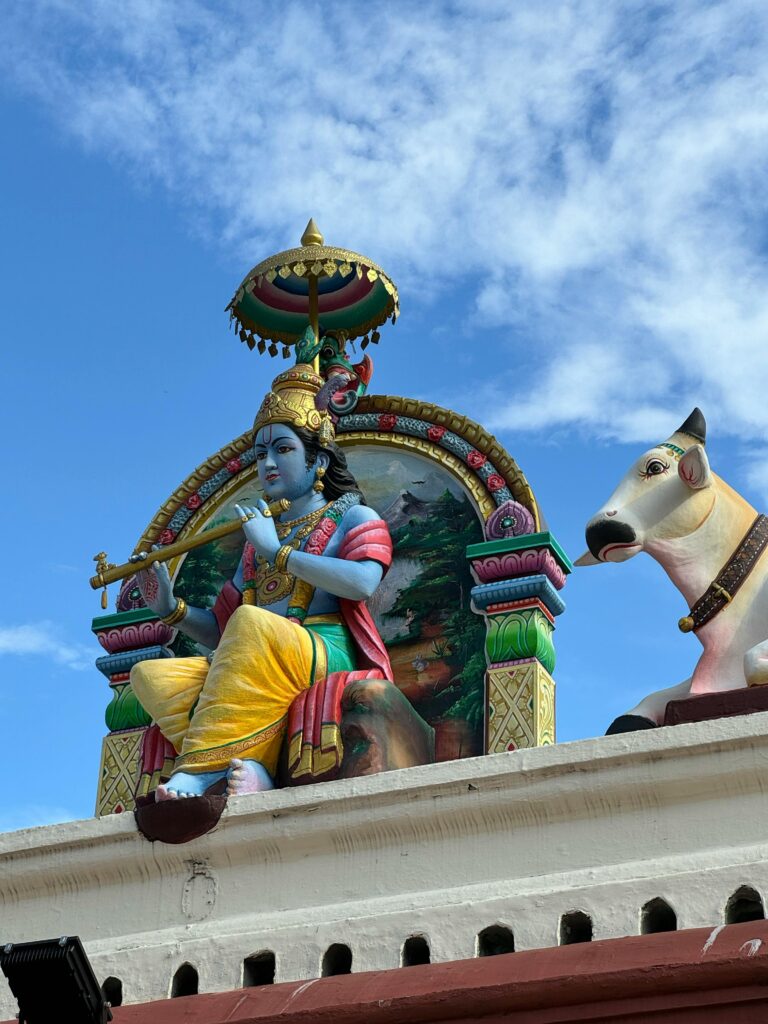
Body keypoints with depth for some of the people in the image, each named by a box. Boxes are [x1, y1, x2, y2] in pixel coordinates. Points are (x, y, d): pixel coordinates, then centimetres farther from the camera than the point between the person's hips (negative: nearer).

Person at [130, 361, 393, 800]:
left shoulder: (352, 517, 12)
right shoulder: (258, 539, 29)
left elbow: (363, 583, -13)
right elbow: (221, 633, 28)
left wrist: (277, 551, -9)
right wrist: (172, 608, 9)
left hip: (328, 656, -6)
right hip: (253, 671, 6)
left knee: (252, 623, -35)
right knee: (150, 674, -15)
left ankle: (199, 771, -36)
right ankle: (251, 766, -35)